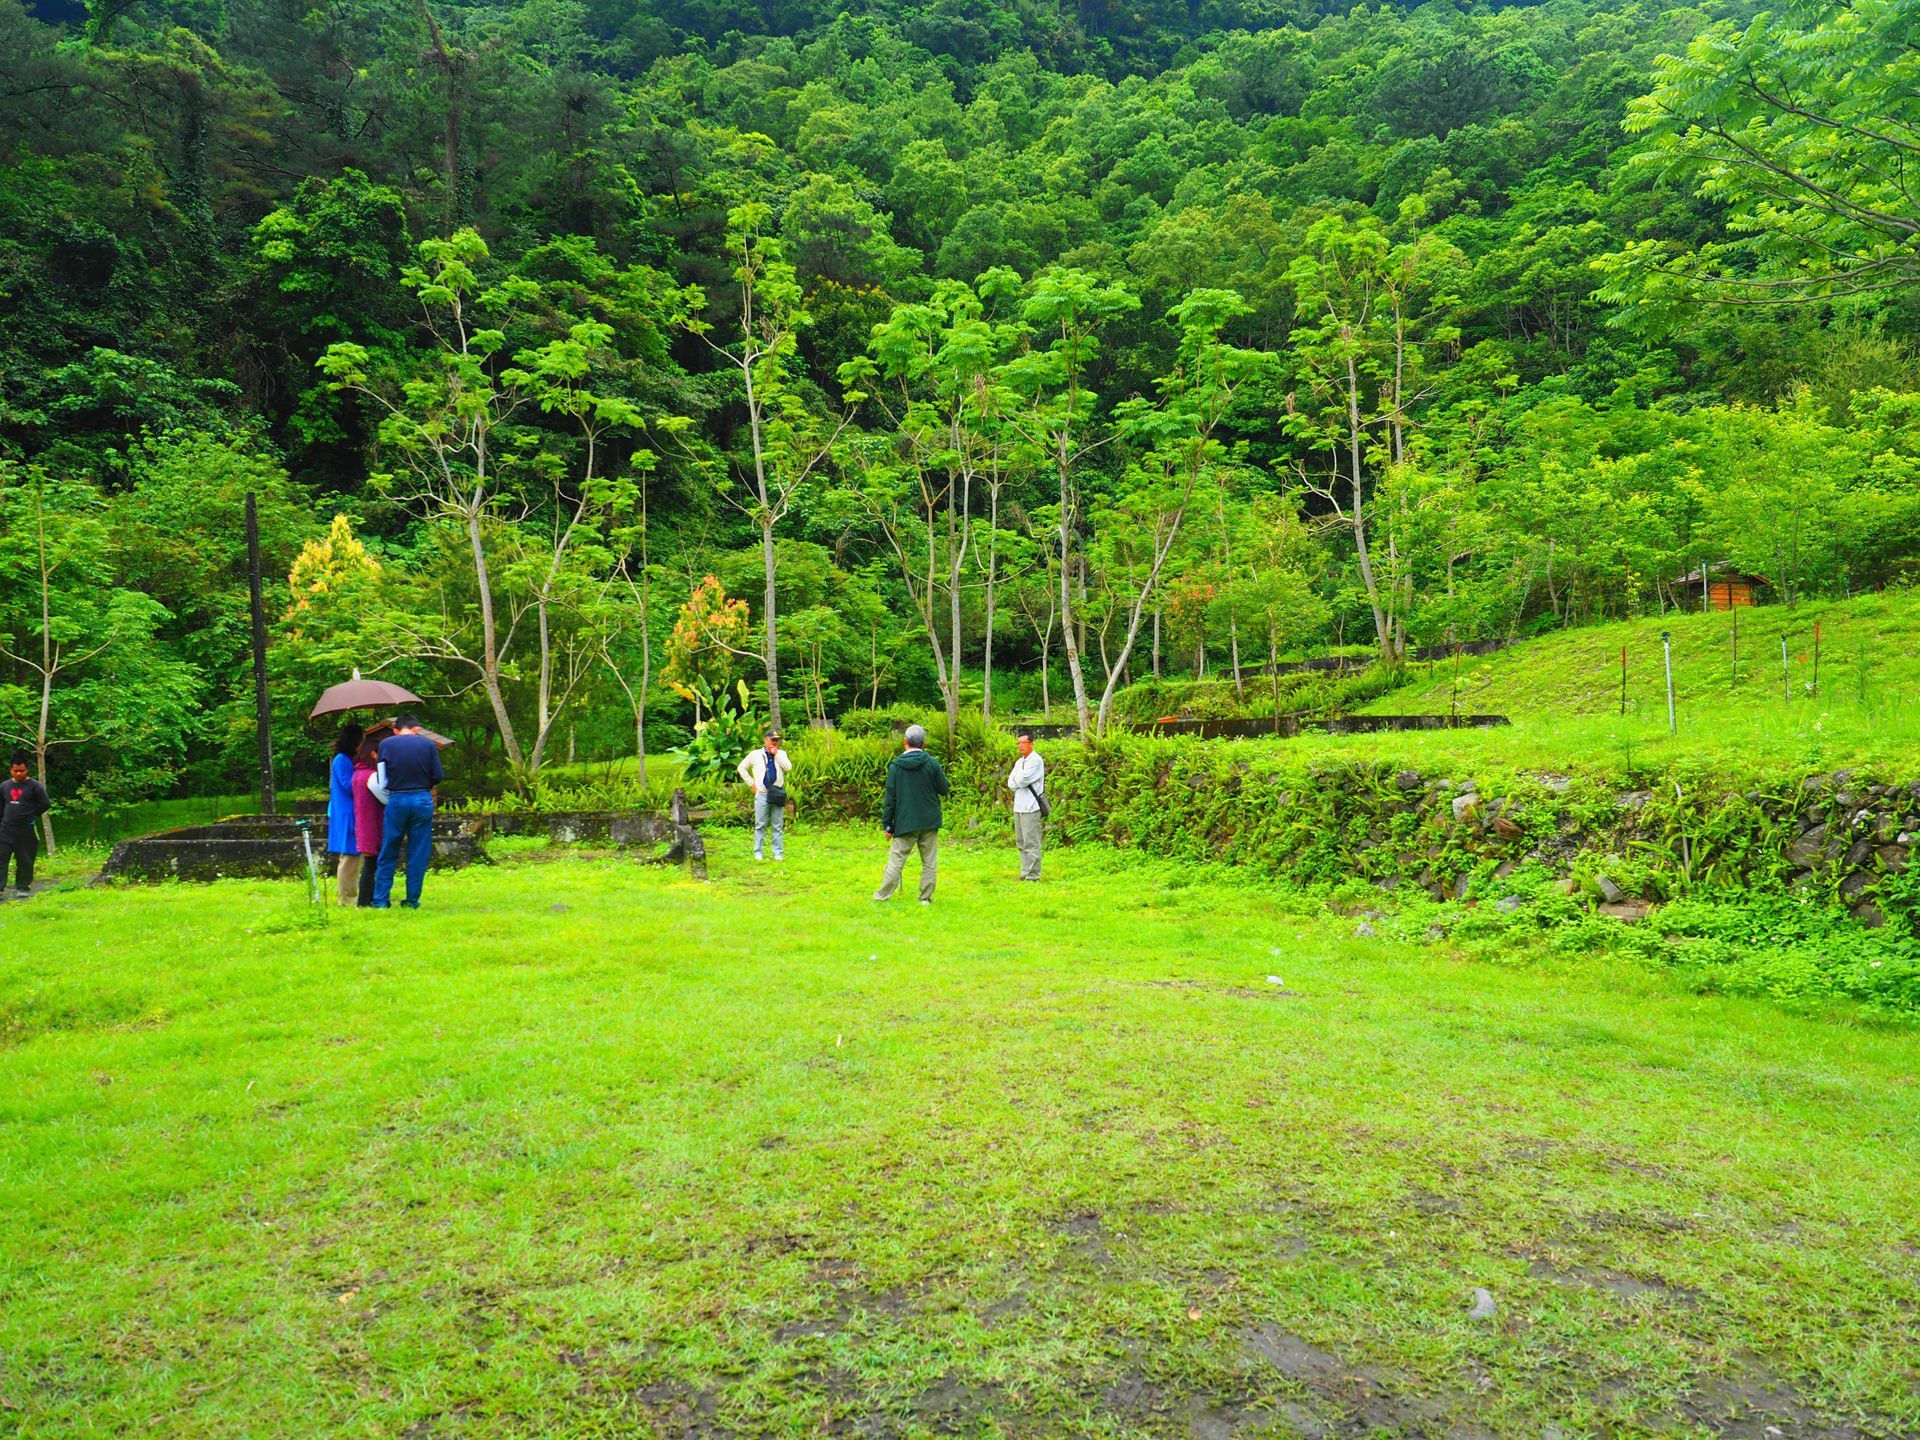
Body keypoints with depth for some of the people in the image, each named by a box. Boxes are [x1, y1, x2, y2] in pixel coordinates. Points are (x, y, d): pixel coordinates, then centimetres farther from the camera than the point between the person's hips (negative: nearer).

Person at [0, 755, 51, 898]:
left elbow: (45, 804, -5)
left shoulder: (35, 786, -4)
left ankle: (22, 887, 15)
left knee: (25, 860, 4)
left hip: (26, 829, -3)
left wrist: (30, 814, 0)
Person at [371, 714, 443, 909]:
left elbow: (381, 775, 3)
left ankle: (380, 900, 11)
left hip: (395, 801, 0)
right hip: (422, 801, 0)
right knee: (418, 854, 7)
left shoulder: (385, 744, 3)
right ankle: (412, 900, 9)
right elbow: (438, 776, 0)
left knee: (388, 854, 10)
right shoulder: (428, 744, 2)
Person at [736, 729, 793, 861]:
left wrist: (776, 754, -7)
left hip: (777, 794, 1)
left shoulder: (781, 754, 10)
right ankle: (758, 852, 8)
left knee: (778, 826, 3)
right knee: (760, 825, 2)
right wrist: (751, 784, 5)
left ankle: (778, 853, 7)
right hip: (762, 795, -1)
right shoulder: (755, 754, 6)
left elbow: (788, 767, -8)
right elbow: (742, 768, 12)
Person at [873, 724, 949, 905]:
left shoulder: (895, 766, -2)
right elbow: (943, 789, 3)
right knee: (929, 862, 7)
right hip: (929, 822, 0)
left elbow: (890, 798, -1)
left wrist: (887, 824, 5)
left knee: (896, 861, 4)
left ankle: (882, 895, 7)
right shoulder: (931, 762, -5)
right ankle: (926, 897, 9)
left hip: (905, 822, 0)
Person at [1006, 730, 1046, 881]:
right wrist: (1018, 783, -8)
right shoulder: (1019, 762, 18)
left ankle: (1032, 876, -4)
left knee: (1031, 844, -7)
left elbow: (1022, 781, -17)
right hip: (1019, 806, 9)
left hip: (1031, 808, -9)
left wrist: (1015, 781, 2)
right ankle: (1024, 873, 21)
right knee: (1021, 843, 13)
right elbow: (1010, 782, 10)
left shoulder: (1036, 760, -9)